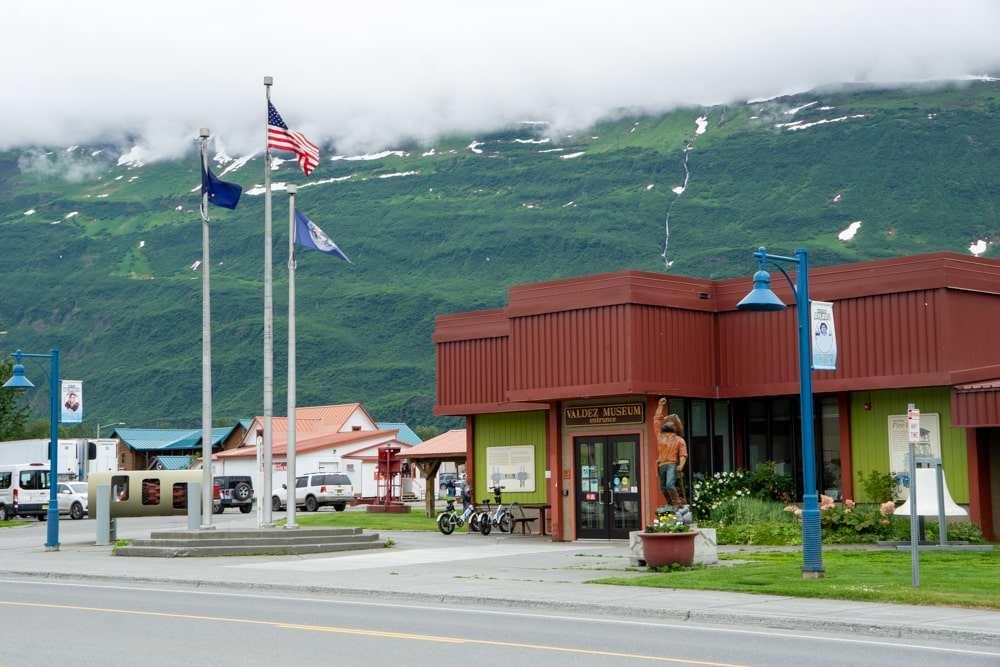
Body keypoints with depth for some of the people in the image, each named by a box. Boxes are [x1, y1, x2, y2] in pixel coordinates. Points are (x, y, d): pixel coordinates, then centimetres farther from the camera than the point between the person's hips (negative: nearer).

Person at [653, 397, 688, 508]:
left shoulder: (679, 440, 8)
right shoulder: (660, 435, 18)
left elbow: (683, 454, -1)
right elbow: (657, 420, 21)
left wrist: (681, 465, -18)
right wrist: (660, 406, 22)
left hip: (672, 465, -5)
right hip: (661, 465, 5)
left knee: (670, 485, -22)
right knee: (663, 488, 3)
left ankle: (677, 504, -14)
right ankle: (671, 505, 15)